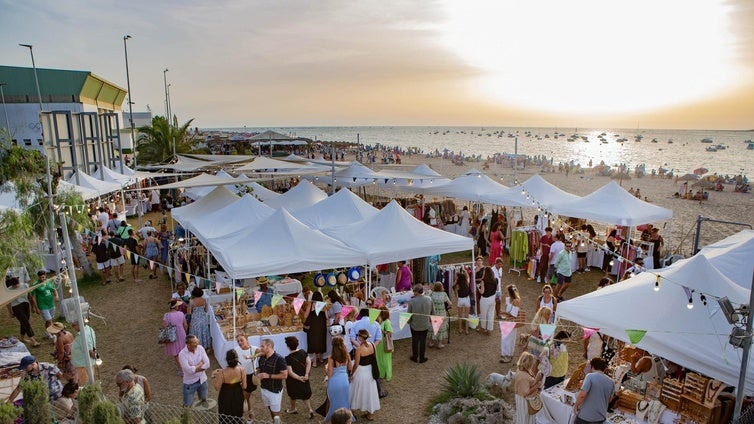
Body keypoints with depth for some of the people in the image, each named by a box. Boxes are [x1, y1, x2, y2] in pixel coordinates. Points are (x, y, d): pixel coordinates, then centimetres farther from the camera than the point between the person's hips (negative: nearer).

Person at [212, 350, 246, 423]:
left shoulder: (222, 372, -28)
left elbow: (217, 388, -15)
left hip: (225, 398, -2)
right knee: (238, 417, 24)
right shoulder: (241, 370, -19)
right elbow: (244, 386, -10)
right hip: (238, 397, 2)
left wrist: (213, 376, -4)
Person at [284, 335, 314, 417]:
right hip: (304, 379, 4)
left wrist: (299, 378, -14)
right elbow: (309, 362, -11)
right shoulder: (303, 352, -9)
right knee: (305, 394, 19)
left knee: (292, 395, 23)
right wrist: (306, 375, -13)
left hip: (293, 380, -4)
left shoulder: (288, 358, -24)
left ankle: (293, 409, 43)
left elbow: (290, 372, -26)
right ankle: (310, 410, 8)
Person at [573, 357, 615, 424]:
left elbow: (582, 395, -23)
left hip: (586, 416, -5)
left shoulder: (590, 376, -15)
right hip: (601, 417, 6)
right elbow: (609, 400, 16)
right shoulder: (611, 382, 3)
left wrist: (576, 405, -8)